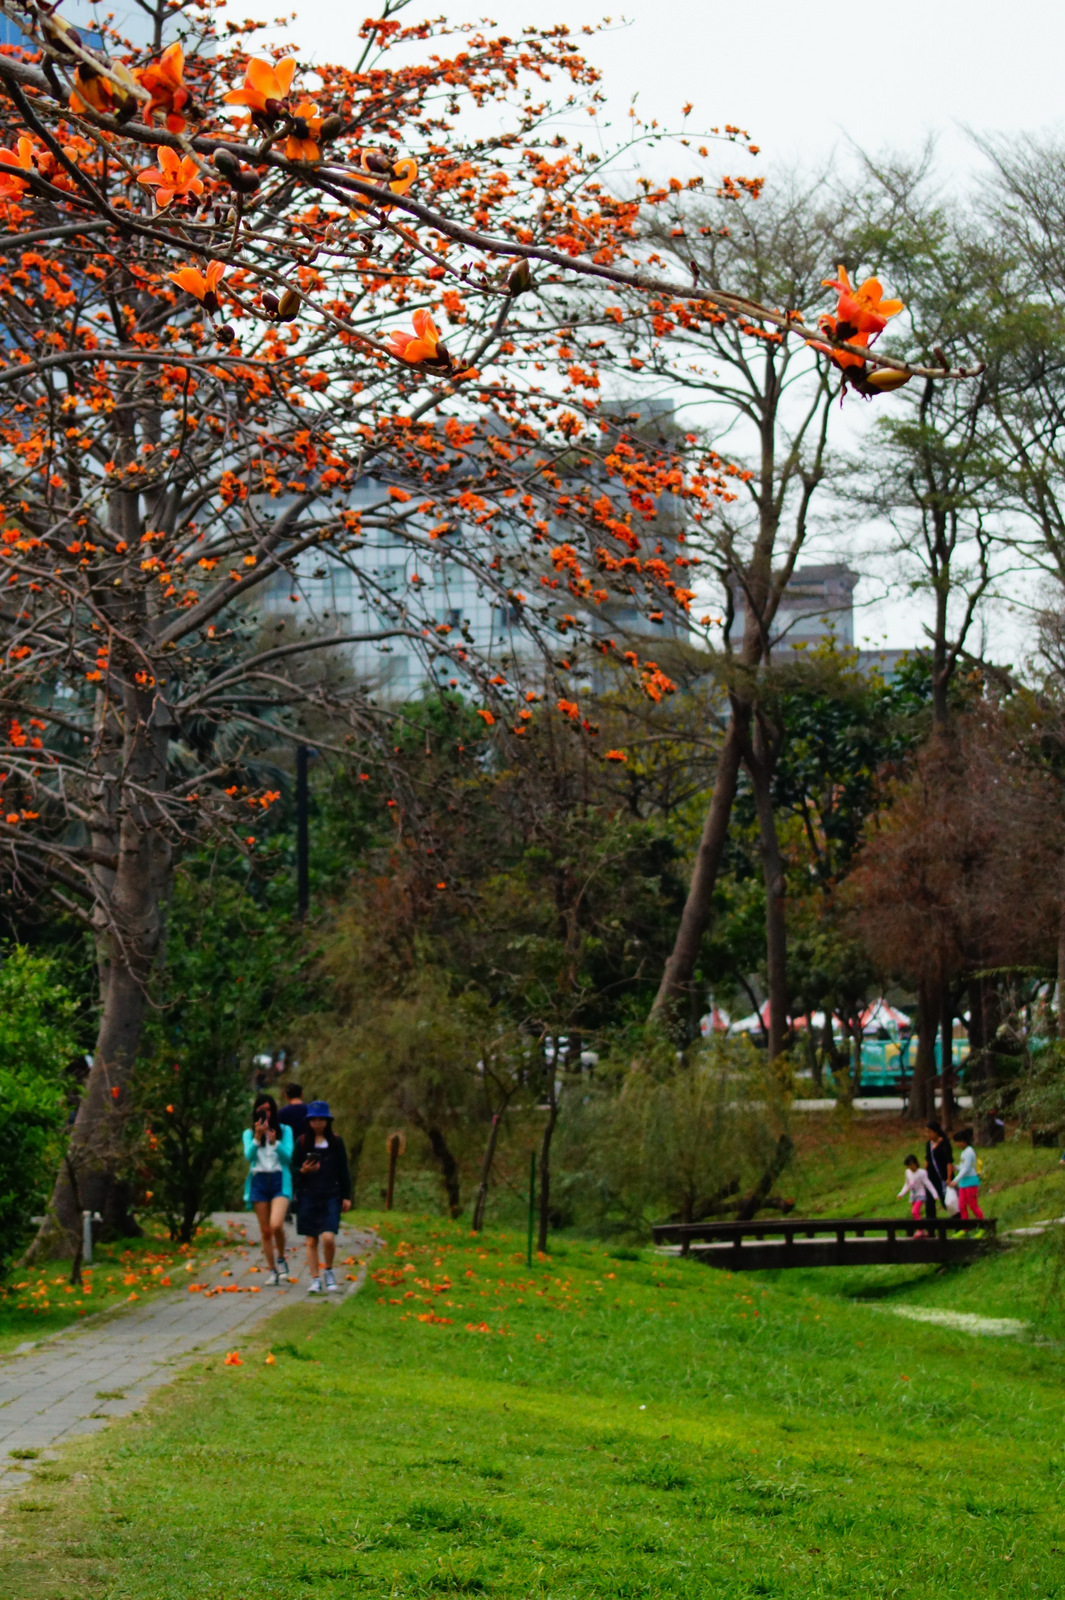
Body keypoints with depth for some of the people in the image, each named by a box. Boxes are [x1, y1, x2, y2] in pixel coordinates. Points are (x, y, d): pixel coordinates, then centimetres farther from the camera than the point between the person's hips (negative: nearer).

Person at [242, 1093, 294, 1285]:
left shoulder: (284, 1131, 6)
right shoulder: (249, 1133, 8)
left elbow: (288, 1156, -4)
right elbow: (249, 1156, -7)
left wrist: (274, 1142, -19)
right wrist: (257, 1137, -20)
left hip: (280, 1180, -2)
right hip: (258, 1181, 2)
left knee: (276, 1225, -21)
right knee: (265, 1230, 4)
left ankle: (281, 1259, 4)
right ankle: (272, 1271, 14)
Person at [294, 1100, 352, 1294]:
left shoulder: (336, 1142, 5)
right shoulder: (302, 1142, 4)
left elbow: (343, 1170, 9)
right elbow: (294, 1168, 8)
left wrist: (346, 1196, 6)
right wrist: (303, 1171, -14)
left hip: (331, 1196, -1)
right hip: (308, 1196, 1)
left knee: (328, 1237, -14)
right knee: (311, 1241, 2)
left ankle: (328, 1271, 10)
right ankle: (315, 1278, 10)